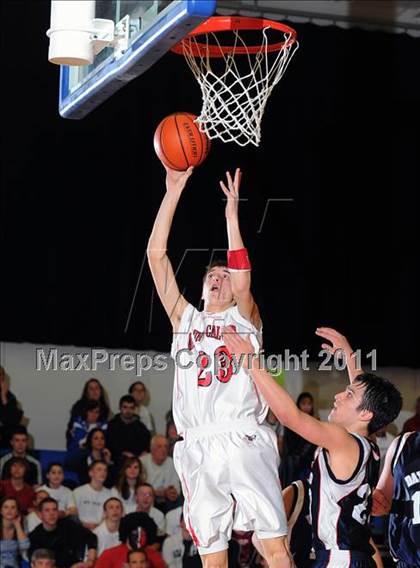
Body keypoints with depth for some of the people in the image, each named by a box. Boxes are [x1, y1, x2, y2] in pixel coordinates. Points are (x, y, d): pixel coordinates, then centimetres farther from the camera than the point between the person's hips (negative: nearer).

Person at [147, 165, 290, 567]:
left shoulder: (244, 318, 14)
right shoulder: (185, 319, 20)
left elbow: (242, 279, -9)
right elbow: (156, 255, 12)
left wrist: (232, 216, -11)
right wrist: (173, 191, 6)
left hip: (244, 442, -3)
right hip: (198, 448, 3)